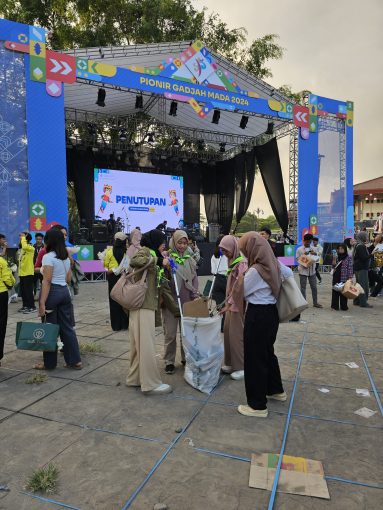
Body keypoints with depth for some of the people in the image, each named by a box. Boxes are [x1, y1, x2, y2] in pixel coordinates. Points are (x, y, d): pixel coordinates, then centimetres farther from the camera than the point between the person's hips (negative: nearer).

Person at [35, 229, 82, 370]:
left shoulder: (48, 257, -11)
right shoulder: (66, 257, 12)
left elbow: (47, 281, -18)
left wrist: (42, 303, -19)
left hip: (52, 292, -7)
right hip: (65, 292, 7)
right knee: (67, 327, 10)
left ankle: (49, 363, 15)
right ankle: (75, 361, 14)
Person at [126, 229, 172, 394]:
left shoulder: (151, 254, 23)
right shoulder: (145, 251, -4)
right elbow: (134, 261, -26)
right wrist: (158, 260, -22)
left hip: (147, 304, 9)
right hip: (143, 305, -9)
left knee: (139, 343, 14)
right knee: (146, 344, -6)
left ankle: (135, 378, 23)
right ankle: (151, 383, 0)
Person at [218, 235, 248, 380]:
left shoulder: (242, 263, -16)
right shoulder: (232, 262, 11)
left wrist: (229, 304, -21)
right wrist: (228, 302, 14)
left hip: (238, 304, -9)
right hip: (231, 303, 9)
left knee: (236, 335, -1)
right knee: (228, 333, 13)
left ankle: (241, 367, 12)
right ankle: (231, 363, 26)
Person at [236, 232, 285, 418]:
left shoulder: (255, 270, -21)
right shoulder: (272, 265, 3)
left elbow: (240, 292, -11)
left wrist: (240, 276, 8)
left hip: (258, 315, -9)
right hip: (271, 312, 9)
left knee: (254, 358, 3)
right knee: (267, 352, 25)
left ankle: (258, 405, 14)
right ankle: (276, 390, 42)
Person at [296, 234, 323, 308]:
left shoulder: (312, 249, 10)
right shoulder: (299, 249, -2)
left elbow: (317, 259, 8)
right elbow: (297, 259, -5)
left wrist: (315, 254, -11)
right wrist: (304, 255, -17)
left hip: (312, 271, 4)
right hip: (303, 270, -4)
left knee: (314, 287, 7)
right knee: (303, 287, 2)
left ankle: (315, 303, 17)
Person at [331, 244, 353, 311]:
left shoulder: (348, 258, -1)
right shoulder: (337, 257, 12)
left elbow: (350, 268, -5)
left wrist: (350, 277, -12)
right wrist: (334, 260, -4)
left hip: (344, 277, -4)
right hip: (336, 276, 4)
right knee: (335, 291, 3)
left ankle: (343, 306, 10)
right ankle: (335, 305, 8)